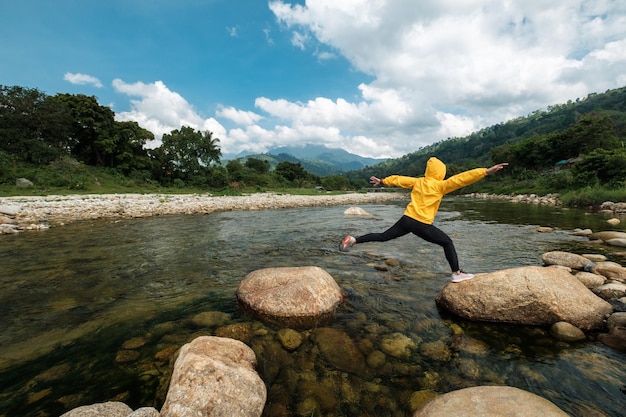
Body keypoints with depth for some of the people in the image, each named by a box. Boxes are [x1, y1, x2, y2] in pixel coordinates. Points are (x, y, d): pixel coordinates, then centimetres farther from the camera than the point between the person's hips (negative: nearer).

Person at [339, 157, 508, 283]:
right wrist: (487, 171, -11)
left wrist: (382, 181, 30)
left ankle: (353, 240, 5)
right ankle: (457, 274, 15)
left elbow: (398, 179, 18)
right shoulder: (440, 185, -5)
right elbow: (462, 178, -11)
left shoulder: (417, 181, 10)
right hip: (422, 225, -5)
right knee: (447, 242, 14)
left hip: (407, 219, 5)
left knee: (383, 236, 14)